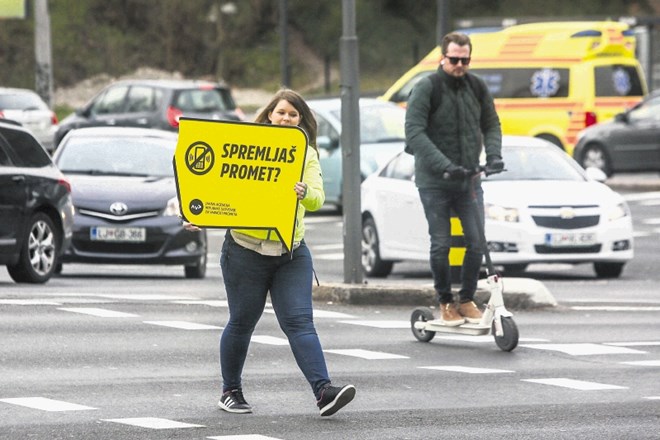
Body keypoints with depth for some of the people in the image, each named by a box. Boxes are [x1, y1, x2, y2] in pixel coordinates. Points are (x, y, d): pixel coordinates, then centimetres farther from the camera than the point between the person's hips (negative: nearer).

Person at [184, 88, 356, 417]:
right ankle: (230, 391, 22)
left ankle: (323, 391, -19)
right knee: (242, 323, 6)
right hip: (246, 250, -1)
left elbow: (317, 199, -5)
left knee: (299, 321, -9)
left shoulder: (307, 155, 7)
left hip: (292, 252, 1)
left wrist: (304, 193, -29)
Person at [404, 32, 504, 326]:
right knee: (441, 245, -1)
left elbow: (491, 125, 14)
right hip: (434, 181, -4)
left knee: (477, 242, -2)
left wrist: (493, 155, -7)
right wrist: (445, 165, -27)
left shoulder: (477, 87, 5)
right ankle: (445, 302, 15)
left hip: (469, 179, 4)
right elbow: (414, 133, -18)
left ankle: (467, 300, 13)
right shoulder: (426, 89, -10)